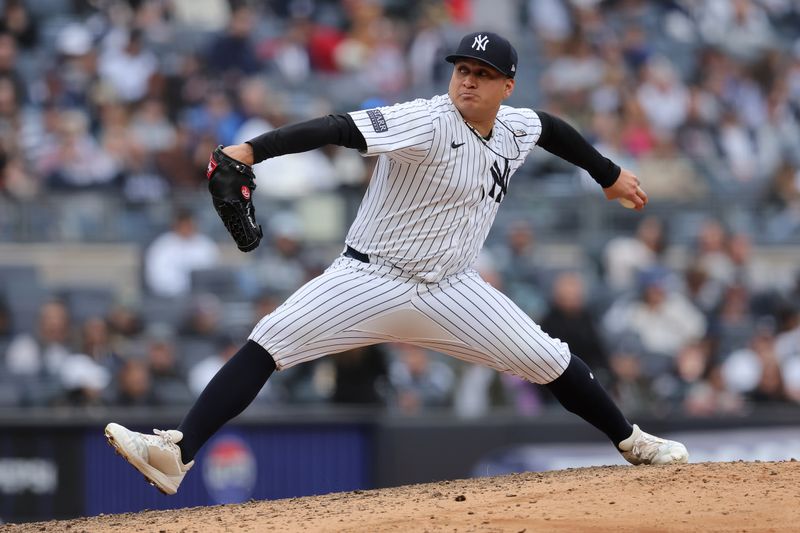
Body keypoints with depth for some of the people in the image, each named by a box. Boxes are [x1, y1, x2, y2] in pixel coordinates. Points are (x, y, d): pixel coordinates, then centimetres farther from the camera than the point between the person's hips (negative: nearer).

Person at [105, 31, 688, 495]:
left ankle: (633, 441, 26)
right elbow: (340, 128, -33)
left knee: (547, 359, 1)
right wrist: (250, 150, -46)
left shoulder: (516, 129, 2)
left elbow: (554, 129, 27)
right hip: (371, 281, -5)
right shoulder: (427, 123, -20)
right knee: (269, 342, -21)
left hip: (450, 290, 5)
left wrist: (609, 174, 39)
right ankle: (177, 454, -27)